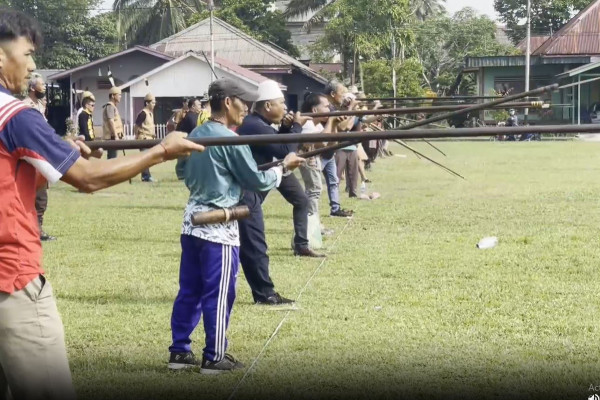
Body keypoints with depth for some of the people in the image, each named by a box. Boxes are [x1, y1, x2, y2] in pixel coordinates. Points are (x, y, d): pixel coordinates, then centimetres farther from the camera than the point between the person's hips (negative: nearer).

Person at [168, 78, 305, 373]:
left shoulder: (195, 135, 8)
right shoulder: (231, 140, -16)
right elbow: (257, 181, -10)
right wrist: (283, 167, 4)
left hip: (192, 221, 8)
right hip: (219, 226, -8)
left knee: (189, 290, 12)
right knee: (218, 295, 0)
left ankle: (180, 351, 16)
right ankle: (214, 357, 5)